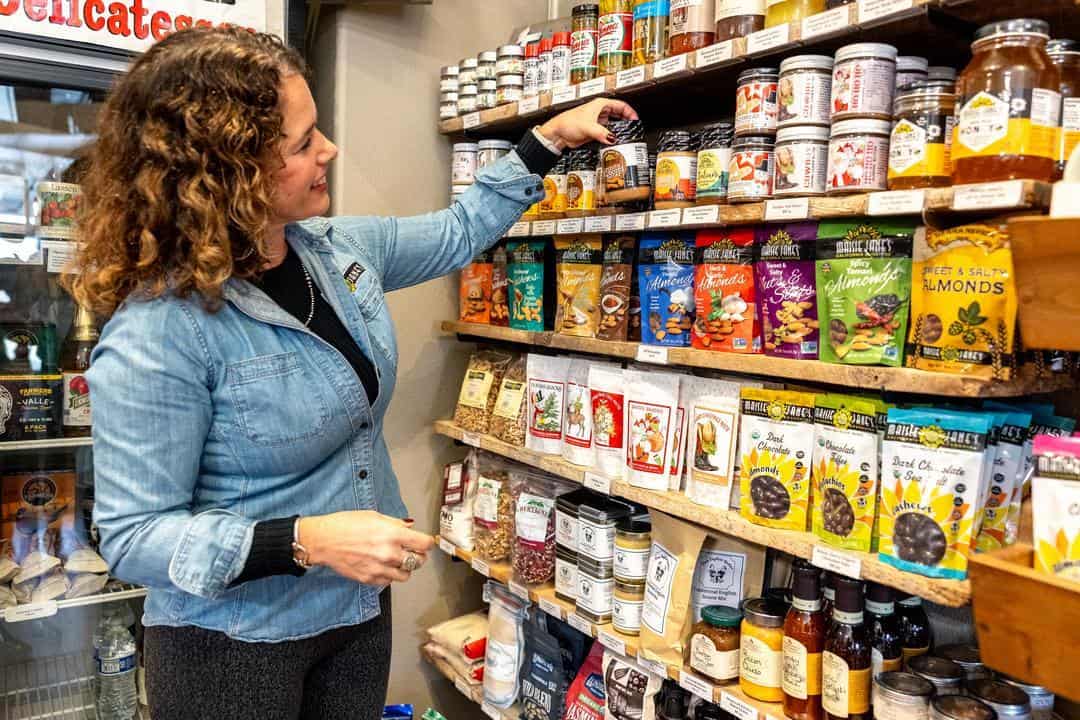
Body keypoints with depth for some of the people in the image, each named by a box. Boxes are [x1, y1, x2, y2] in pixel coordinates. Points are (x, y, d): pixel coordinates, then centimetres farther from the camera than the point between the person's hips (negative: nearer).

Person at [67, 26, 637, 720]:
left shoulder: (340, 248, -5)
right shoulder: (155, 336, -27)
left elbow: (457, 232, 12)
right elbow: (134, 535, -22)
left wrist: (550, 138, 11)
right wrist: (306, 542, -32)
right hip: (232, 647, -6)